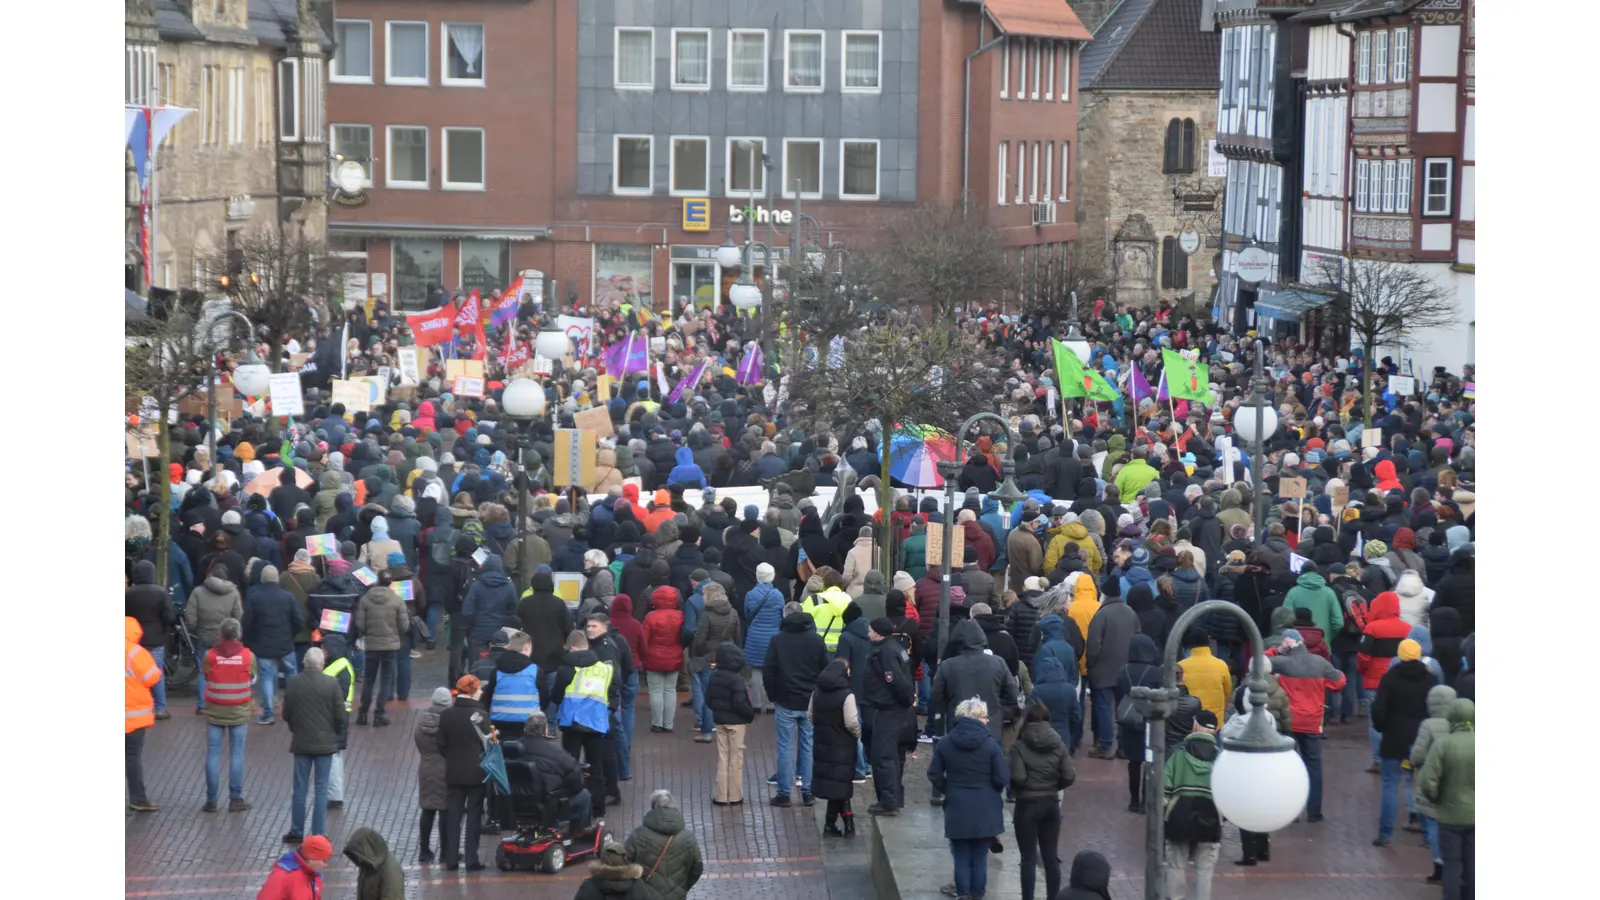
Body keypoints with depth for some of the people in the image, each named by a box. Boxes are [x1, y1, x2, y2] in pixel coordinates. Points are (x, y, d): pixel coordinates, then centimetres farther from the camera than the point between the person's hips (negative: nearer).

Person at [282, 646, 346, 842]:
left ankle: (297, 832, 15)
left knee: (299, 789, 10)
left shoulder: (293, 683, -6)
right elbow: (340, 716, -8)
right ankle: (319, 834, 4)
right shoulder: (331, 684, -12)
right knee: (321, 789, 4)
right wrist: (336, 734, 10)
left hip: (301, 742, 2)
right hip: (325, 743, -2)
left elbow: (286, 714, 2)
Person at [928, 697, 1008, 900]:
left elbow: (934, 774, 0)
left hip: (957, 808, 1)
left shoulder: (945, 744, -4)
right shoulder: (990, 744, -13)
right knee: (980, 854, 12)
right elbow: (1003, 778, -12)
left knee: (961, 853, 13)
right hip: (985, 809, -1)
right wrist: (990, 791, 8)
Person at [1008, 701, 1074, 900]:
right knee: (1050, 856, 10)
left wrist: (1018, 790, 3)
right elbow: (1069, 777, -3)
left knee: (1029, 858, 2)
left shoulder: (1019, 747, -12)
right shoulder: (1058, 745, 1)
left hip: (1027, 804, -4)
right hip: (1051, 803, 4)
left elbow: (1017, 778, -19)